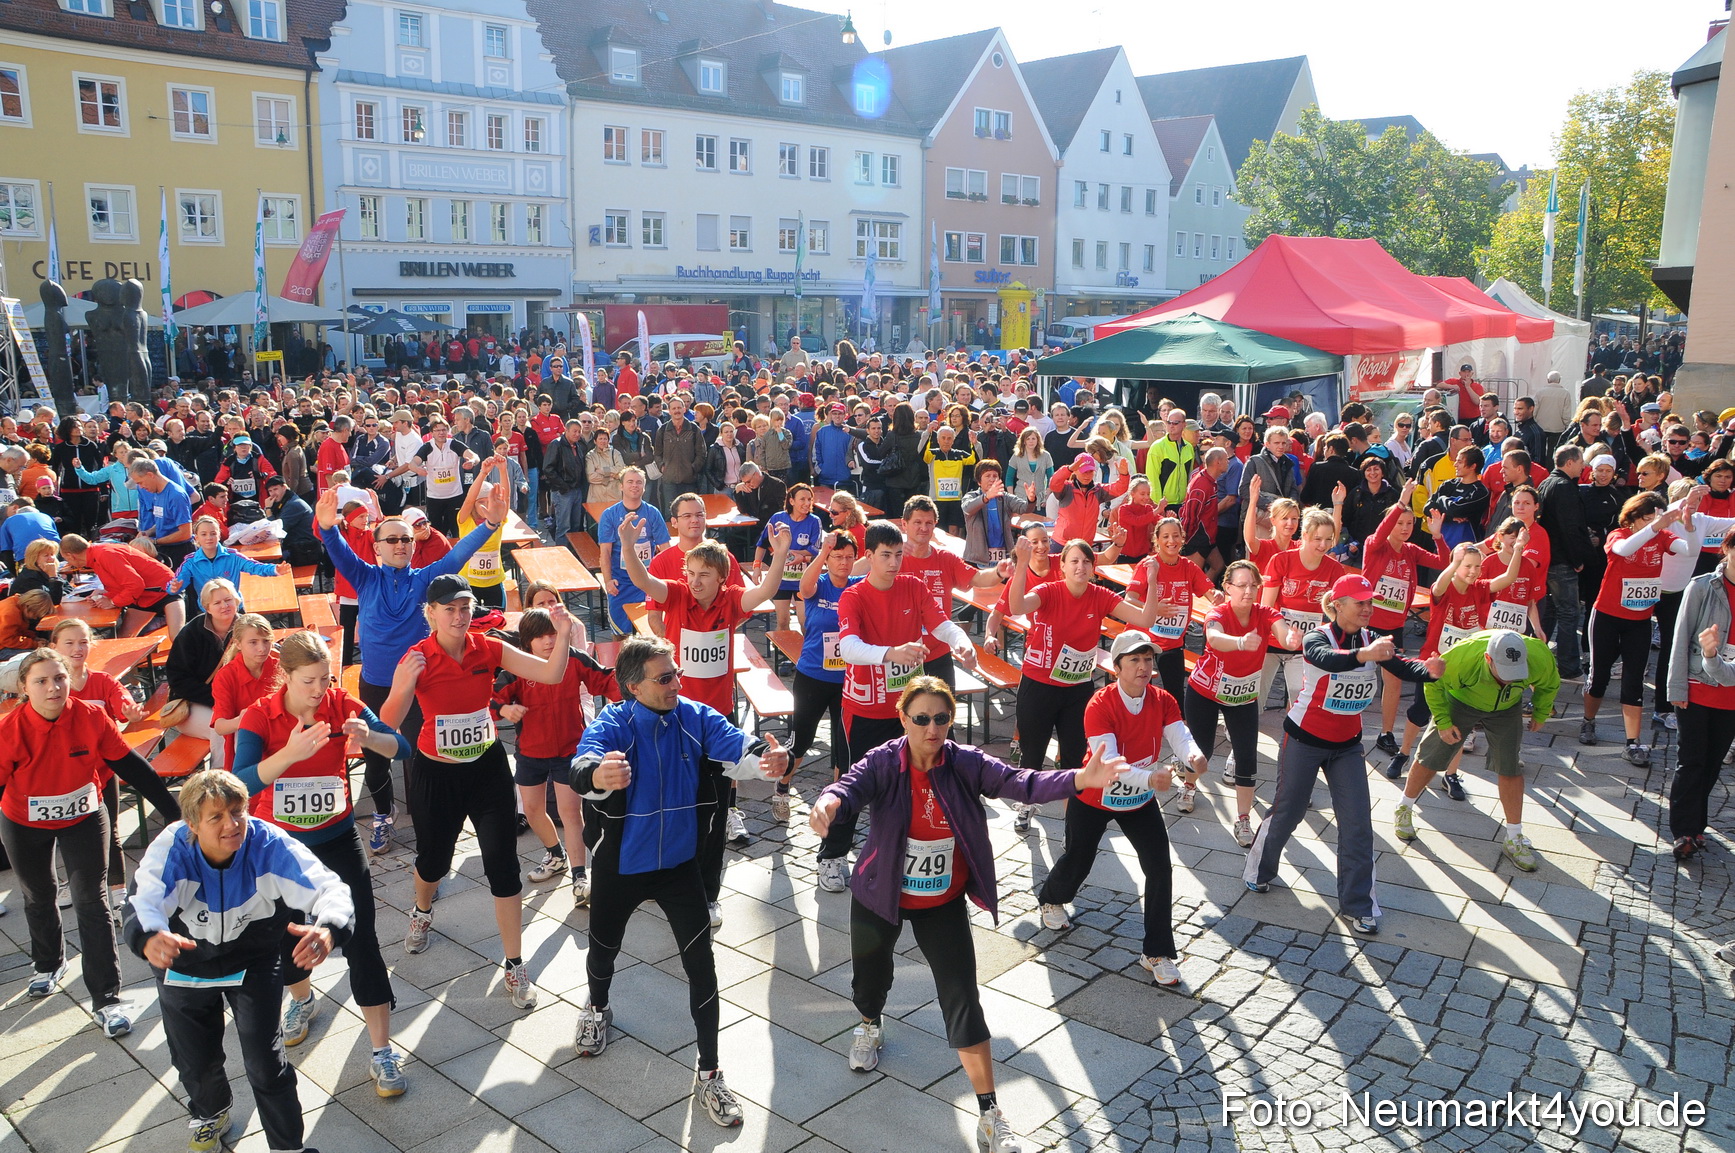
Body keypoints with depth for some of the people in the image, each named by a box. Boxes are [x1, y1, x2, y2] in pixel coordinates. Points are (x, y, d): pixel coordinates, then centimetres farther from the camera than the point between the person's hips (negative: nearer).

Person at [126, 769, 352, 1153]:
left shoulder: (270, 845, -31)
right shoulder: (171, 849, -28)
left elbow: (328, 888, -41)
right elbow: (144, 905, -44)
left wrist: (327, 931, -63)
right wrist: (150, 940, -68)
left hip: (254, 963, -1)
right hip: (186, 965, 2)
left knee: (266, 1063, -5)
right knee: (195, 1062, 17)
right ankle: (211, 1114, 53)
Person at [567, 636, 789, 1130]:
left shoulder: (697, 719, -13)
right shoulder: (611, 724, -20)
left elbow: (737, 747, -30)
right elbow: (582, 767, -40)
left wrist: (768, 759, -54)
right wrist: (598, 775, -66)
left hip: (680, 864, 1)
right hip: (618, 867, -1)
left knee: (702, 967, -2)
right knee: (603, 949, 22)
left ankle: (710, 1075, 13)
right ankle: (597, 1008, 57)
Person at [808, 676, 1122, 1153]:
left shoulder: (966, 764, -17)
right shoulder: (884, 763, -21)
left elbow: (1021, 783, -28)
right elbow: (851, 787, -40)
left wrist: (1080, 779, -45)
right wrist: (829, 804, -65)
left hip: (943, 903, 0)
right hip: (880, 897, 0)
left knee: (963, 1000, -3)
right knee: (871, 973, 23)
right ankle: (870, 1026, 61)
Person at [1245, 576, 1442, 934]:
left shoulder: (1371, 640, -4)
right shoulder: (1317, 637, -19)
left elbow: (1402, 668, -19)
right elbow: (1327, 659, -43)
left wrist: (1427, 669, -41)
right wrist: (1363, 655, -62)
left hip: (1347, 744, 4)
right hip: (1305, 739, -4)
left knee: (1358, 823, -1)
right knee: (1287, 811, 10)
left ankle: (1357, 905, 9)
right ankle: (1259, 870, 35)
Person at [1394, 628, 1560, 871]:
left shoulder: (1540, 659, -32)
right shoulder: (1462, 656, -41)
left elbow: (1549, 685, -5)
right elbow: (1433, 683, -19)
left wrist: (1541, 714, 4)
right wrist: (1443, 722, -18)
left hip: (1505, 709, 2)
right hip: (1460, 702, -2)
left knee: (1511, 769, -1)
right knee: (1430, 760, 5)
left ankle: (1514, 838, 14)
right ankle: (1404, 809, 29)